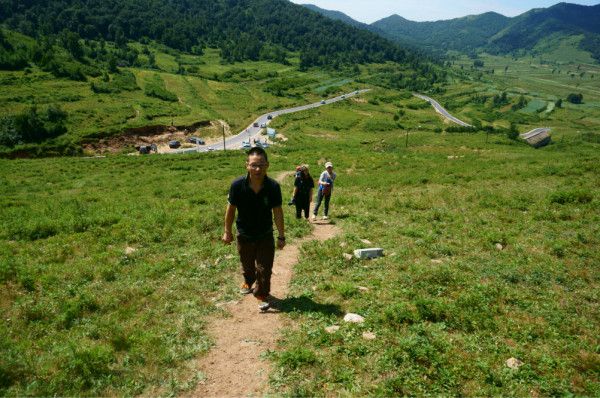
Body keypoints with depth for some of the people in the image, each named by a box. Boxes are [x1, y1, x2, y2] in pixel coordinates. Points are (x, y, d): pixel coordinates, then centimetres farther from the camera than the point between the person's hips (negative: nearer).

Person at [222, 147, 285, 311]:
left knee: (264, 268, 2)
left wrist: (282, 236, -8)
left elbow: (277, 212, -13)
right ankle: (249, 282, 55)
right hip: (244, 235, 2)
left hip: (265, 235, -1)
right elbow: (231, 209, -10)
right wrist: (227, 232, -2)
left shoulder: (273, 186, -24)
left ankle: (262, 295, 24)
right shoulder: (237, 185, -25)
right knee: (247, 265, 24)